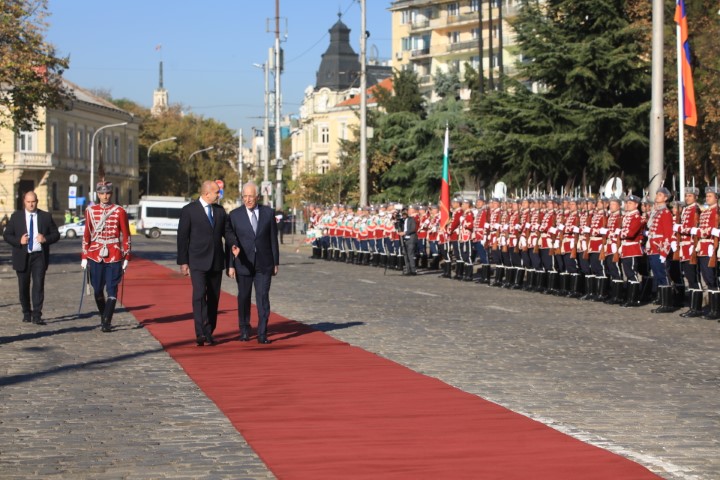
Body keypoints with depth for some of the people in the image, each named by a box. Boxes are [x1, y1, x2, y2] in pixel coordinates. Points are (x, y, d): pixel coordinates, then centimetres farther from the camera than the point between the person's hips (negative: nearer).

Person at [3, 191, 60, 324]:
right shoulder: (16, 217, 5)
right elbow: (6, 235, 4)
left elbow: (56, 234, 7)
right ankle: (26, 313, 23)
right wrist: (19, 241, -14)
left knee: (38, 285, -11)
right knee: (23, 287, 8)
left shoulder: (46, 217, 5)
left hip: (39, 256, -1)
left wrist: (46, 239, -14)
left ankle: (37, 316, -14)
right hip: (22, 257, 1)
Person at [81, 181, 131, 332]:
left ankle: (107, 322, -6)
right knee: (98, 290, 7)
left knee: (112, 290, -6)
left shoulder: (120, 211, 0)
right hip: (96, 256, 2)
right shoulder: (90, 211, 5)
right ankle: (103, 317, 26)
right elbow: (86, 235, 9)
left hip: (114, 256, -2)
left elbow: (126, 235, 2)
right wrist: (84, 257, 6)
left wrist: (126, 257, -1)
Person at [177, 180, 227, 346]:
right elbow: (182, 237, -2)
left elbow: (227, 232, 15)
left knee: (213, 298, 6)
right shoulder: (189, 210, -3)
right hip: (198, 262, -5)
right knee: (199, 296, -16)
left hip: (216, 262, 5)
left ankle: (209, 334, 14)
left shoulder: (220, 211, 12)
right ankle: (200, 334, -22)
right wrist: (183, 262, -5)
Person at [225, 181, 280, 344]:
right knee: (244, 298, 8)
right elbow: (229, 240, 1)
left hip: (264, 264, 0)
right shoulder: (235, 215, 0)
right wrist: (230, 265, -4)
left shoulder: (268, 213, 3)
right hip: (243, 264, 0)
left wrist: (276, 262, 5)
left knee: (263, 298, -6)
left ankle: (262, 334, -4)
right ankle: (244, 331, 21)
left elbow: (273, 238, 6)